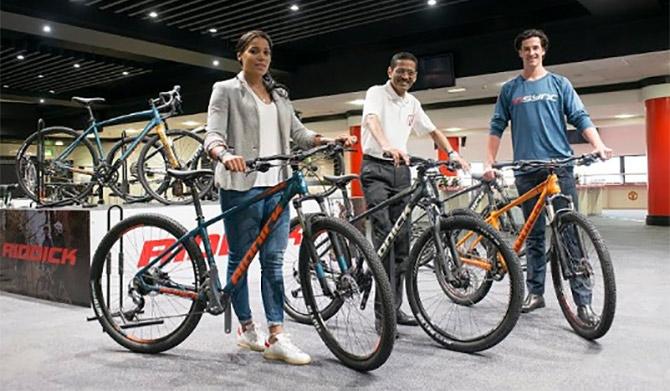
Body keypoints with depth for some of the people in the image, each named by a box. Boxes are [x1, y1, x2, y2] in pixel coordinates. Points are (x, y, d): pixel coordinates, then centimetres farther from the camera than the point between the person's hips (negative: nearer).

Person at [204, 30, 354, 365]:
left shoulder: (278, 95, 20)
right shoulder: (226, 90, 4)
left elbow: (297, 132, 13)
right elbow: (213, 135, -9)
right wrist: (226, 156, -31)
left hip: (276, 186, 5)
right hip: (241, 185, -4)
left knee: (273, 261, 0)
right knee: (240, 260, 4)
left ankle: (276, 337, 1)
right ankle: (246, 328, 20)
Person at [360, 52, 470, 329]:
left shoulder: (413, 103, 17)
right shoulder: (377, 93, -3)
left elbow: (432, 131, 22)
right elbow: (372, 119, -23)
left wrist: (453, 154, 5)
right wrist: (387, 146, -43)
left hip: (401, 170, 7)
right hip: (376, 167, -6)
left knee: (401, 237, 4)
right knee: (384, 234, -17)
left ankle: (395, 307, 13)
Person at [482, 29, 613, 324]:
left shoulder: (559, 84, 11)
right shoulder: (510, 89, 13)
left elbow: (580, 118, 4)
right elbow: (497, 128, 11)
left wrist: (598, 145, -13)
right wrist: (489, 163, 0)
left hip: (560, 166, -1)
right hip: (527, 170, 1)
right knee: (534, 235, 7)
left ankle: (583, 301, -3)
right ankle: (535, 292, 16)